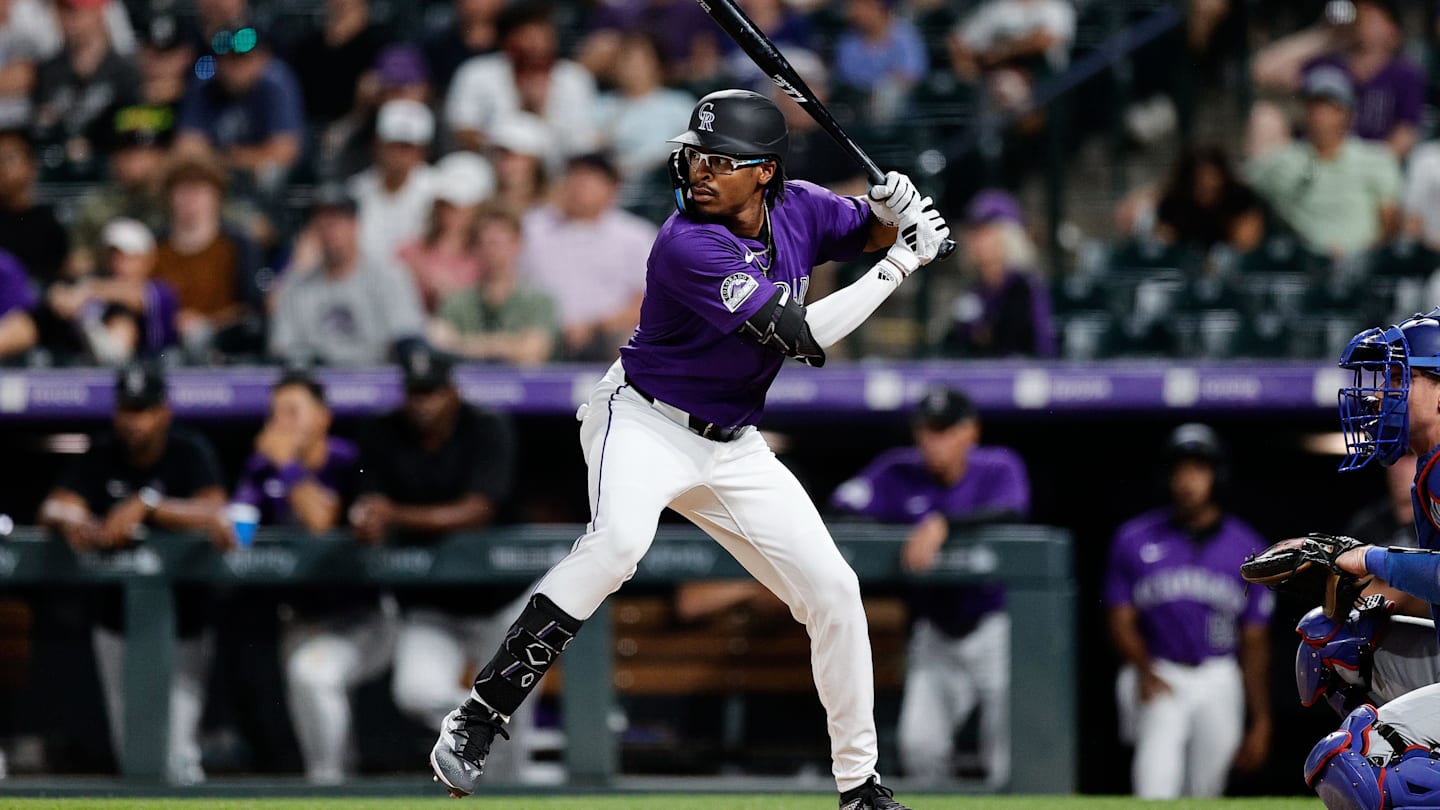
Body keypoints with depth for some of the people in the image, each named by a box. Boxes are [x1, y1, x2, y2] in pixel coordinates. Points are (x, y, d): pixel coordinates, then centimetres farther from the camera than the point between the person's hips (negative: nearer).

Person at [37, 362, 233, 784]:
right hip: (117, 627, 4)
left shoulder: (189, 452, -9)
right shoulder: (102, 456, 1)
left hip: (182, 622, -4)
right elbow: (53, 508, -11)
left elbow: (214, 514, -25)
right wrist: (69, 519, -35)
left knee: (177, 761, -15)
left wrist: (146, 505, -35)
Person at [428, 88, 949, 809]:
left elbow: (867, 233, 18)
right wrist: (899, 265, -20)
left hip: (733, 449, 7)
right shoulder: (690, 246, -25)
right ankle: (475, 721, -35)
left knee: (833, 592, 3)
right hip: (645, 424, -7)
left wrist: (890, 210, -7)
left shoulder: (798, 208, -3)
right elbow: (802, 337, -27)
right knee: (619, 539, -36)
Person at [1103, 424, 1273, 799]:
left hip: (1218, 682, 2)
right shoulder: (1135, 540, 2)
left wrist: (1260, 722, 4)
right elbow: (1121, 622, 2)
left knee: (1205, 788, 5)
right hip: (1156, 676, -2)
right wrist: (1144, 670, -18)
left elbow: (1255, 644, 7)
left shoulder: (1246, 550, 4)